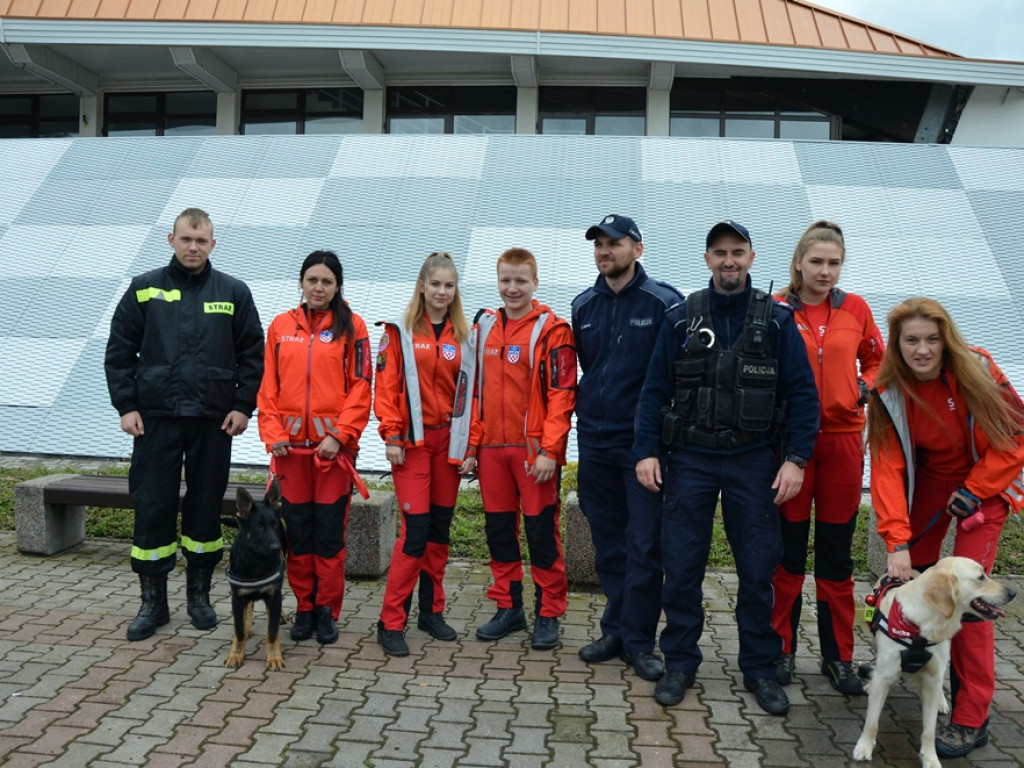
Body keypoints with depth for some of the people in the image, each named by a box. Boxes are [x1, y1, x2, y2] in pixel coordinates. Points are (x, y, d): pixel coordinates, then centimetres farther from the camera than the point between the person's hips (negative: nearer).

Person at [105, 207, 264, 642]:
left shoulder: (233, 293, 5)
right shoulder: (143, 289, 5)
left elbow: (253, 356, 5)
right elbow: (119, 352, 6)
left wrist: (243, 406, -3)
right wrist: (126, 406, -2)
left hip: (214, 421, 0)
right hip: (155, 419, 0)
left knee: (206, 508, 8)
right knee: (152, 508, 2)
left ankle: (199, 593, 23)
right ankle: (153, 601, 14)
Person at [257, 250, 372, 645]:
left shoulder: (352, 326, 2)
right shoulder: (281, 326, 10)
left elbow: (360, 387, -3)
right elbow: (269, 386, 9)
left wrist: (339, 434, -11)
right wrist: (273, 434, -2)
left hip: (334, 445, -2)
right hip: (291, 445, 3)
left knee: (330, 530, 2)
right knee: (297, 528, 7)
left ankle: (327, 610, 15)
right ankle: (304, 608, 21)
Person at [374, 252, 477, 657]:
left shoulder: (463, 336, 9)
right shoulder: (400, 331, 0)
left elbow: (469, 392, 8)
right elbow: (386, 385, -4)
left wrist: (469, 444, 4)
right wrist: (391, 435, -11)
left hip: (449, 441, 4)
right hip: (412, 441, -4)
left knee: (440, 528, 10)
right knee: (416, 528, -9)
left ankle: (431, 611, 24)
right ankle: (391, 622, 0)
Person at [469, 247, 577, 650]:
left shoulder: (551, 330, -5)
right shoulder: (484, 327, 11)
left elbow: (562, 394, -10)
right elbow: (475, 390, 13)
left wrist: (550, 451, -16)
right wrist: (472, 444, 8)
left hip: (534, 448, -5)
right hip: (492, 449, 5)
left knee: (542, 530, 2)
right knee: (498, 529, 11)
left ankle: (548, 614, 16)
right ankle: (508, 608, 26)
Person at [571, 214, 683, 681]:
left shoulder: (663, 303, -5)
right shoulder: (584, 306, 11)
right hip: (594, 441, 5)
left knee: (645, 546, -1)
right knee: (608, 545, 13)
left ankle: (638, 642, 12)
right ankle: (615, 630, 25)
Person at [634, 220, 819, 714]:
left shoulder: (776, 320, 2)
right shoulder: (681, 319, 4)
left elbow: (802, 393, 1)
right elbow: (655, 389, 4)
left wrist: (795, 458, -7)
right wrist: (646, 450, -4)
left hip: (753, 462, 0)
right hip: (690, 459, 1)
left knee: (758, 570, 6)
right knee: (682, 567, 4)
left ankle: (759, 668, 22)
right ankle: (680, 663, 20)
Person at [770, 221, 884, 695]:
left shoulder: (855, 309, 5)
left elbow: (876, 360, 17)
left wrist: (865, 387, -1)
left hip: (843, 438, 2)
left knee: (837, 552, 9)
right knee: (788, 549, 5)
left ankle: (838, 656, 22)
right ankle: (782, 650, 20)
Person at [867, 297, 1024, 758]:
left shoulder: (977, 372, -21)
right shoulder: (890, 391, -16)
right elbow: (888, 467, -19)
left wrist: (973, 490, -15)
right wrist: (896, 541, -26)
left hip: (983, 484, -3)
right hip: (928, 482, 3)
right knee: (910, 573, 3)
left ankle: (971, 719, -5)